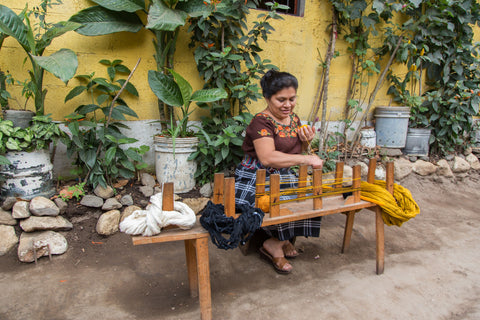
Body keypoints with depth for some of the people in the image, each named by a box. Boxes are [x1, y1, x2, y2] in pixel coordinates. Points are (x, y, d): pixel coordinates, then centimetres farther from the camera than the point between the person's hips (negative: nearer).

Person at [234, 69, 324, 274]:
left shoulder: (294, 120, 8)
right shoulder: (261, 122, -15)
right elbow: (268, 158, -32)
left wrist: (306, 142, -2)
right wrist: (307, 159, -33)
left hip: (283, 177, 7)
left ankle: (274, 243, -2)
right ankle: (280, 242, 0)